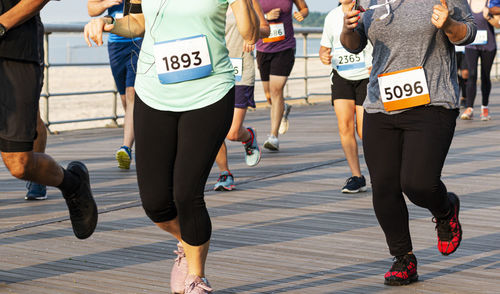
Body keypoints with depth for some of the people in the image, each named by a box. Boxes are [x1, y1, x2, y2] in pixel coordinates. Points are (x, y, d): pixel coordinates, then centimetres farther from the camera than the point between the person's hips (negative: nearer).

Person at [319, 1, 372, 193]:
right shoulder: (332, 17, 6)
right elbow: (324, 47, 17)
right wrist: (324, 56, -8)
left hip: (367, 77, -3)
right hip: (341, 77, 3)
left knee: (363, 131, -4)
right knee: (344, 125, -10)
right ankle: (356, 177, -3)